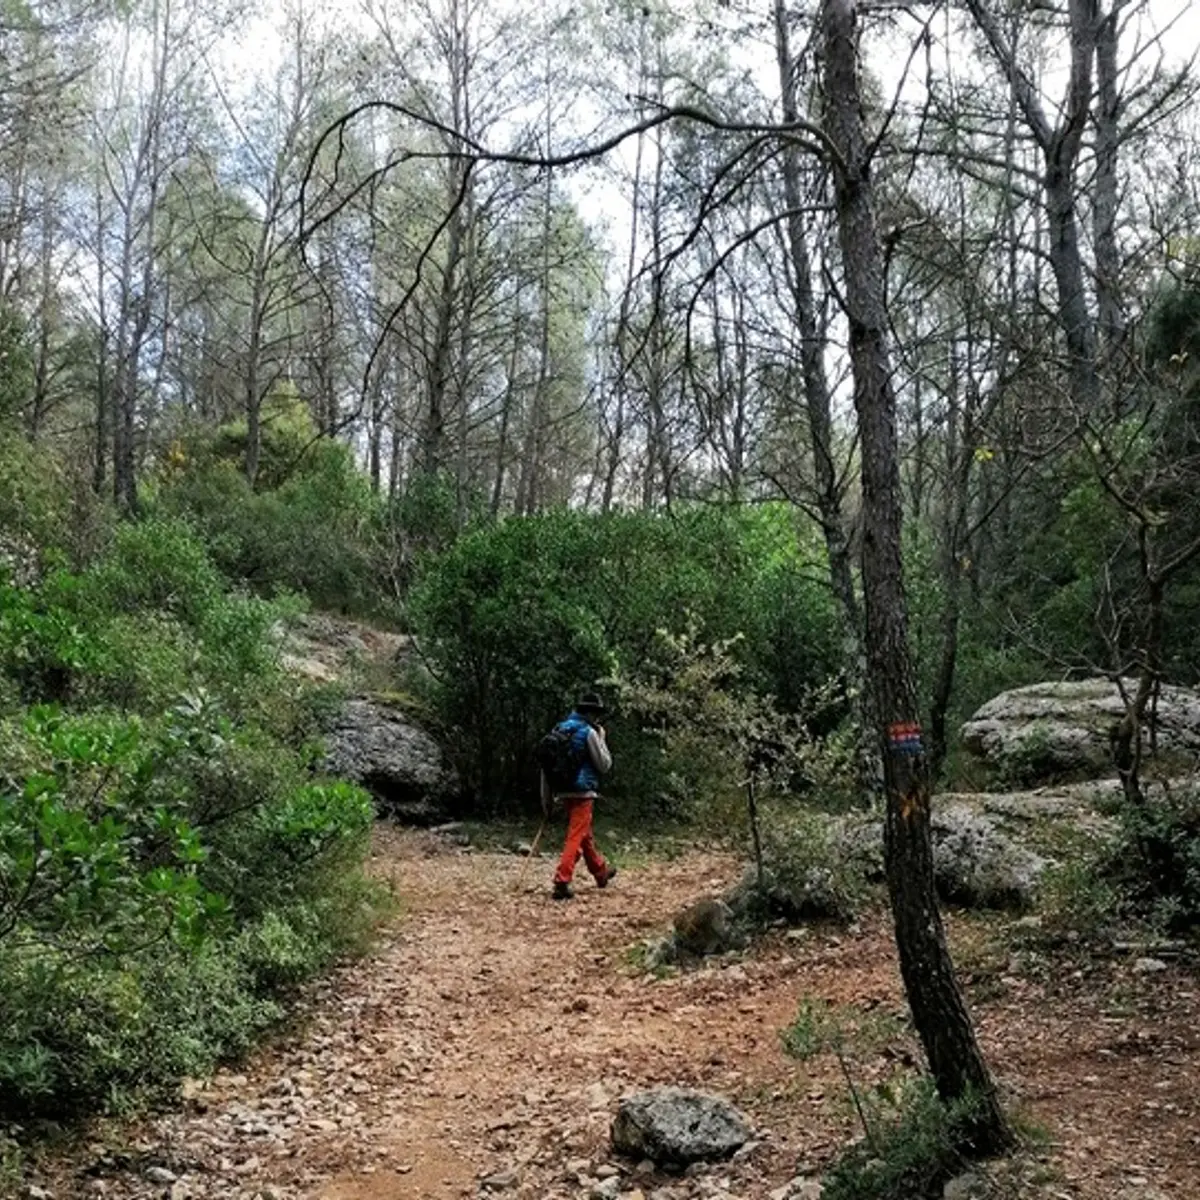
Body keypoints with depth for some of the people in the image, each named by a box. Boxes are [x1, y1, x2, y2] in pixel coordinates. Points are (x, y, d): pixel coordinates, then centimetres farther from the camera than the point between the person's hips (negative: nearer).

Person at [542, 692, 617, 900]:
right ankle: (561, 883, -14)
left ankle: (601, 872, 38)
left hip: (564, 792, 7)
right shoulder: (589, 732, -11)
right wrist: (602, 739, 6)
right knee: (575, 837, -6)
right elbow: (604, 764, -6)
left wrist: (547, 797, 13)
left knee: (585, 834, 21)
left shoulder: (559, 730, 9)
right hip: (582, 792, -7)